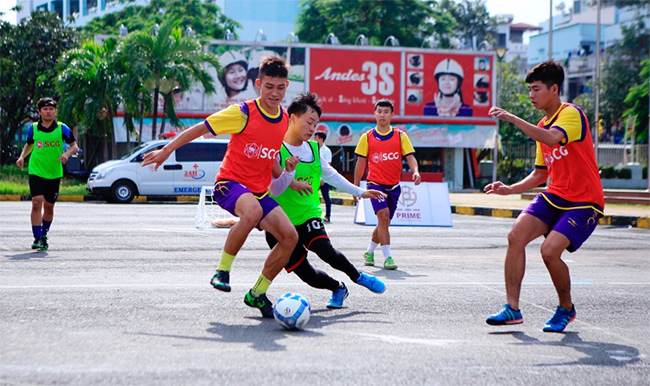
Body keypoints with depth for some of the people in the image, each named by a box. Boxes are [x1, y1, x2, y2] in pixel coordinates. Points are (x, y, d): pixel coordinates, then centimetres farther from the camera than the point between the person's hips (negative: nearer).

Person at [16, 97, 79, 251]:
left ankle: (44, 235, 33)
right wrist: (22, 157, 2)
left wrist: (66, 153, -17)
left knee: (49, 206, 11)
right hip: (36, 171, -1)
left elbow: (74, 145, 3)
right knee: (36, 202, -17)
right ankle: (37, 238, -15)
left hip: (54, 173, 1)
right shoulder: (33, 128, 1)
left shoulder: (62, 128, -3)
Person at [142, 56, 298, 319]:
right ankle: (222, 270, -21)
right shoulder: (243, 113, -11)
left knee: (290, 236, -12)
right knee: (253, 211, -40)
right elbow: (200, 129, -5)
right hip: (230, 183, -6)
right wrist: (166, 151, -2)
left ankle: (257, 294, 6)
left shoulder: (285, 121, 7)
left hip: (260, 191, 6)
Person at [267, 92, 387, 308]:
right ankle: (338, 288, 25)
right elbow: (273, 190, -19)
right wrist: (288, 174, -37)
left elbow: (331, 175, 22)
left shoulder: (314, 148, 8)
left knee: (325, 251, -25)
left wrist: (360, 192, 24)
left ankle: (358, 277, 1)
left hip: (308, 214, 3)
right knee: (307, 275, -5)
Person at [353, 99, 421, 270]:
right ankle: (387, 257, -21)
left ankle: (369, 252, 35)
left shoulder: (400, 136, 4)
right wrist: (356, 186, 7)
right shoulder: (367, 137, 2)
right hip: (375, 184, -3)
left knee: (384, 222, 12)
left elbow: (410, 157, -2)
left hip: (394, 186, 3)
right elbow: (361, 163, 7)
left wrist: (415, 171, -22)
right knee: (383, 215, -23)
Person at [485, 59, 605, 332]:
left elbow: (552, 138, -34)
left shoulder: (572, 113, -11)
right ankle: (512, 308, -7)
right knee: (516, 236, -13)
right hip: (554, 197, 8)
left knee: (550, 250, -23)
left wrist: (512, 119, -33)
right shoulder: (542, 127, 15)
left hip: (584, 202, -8)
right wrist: (509, 189, 8)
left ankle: (566, 308, 3)